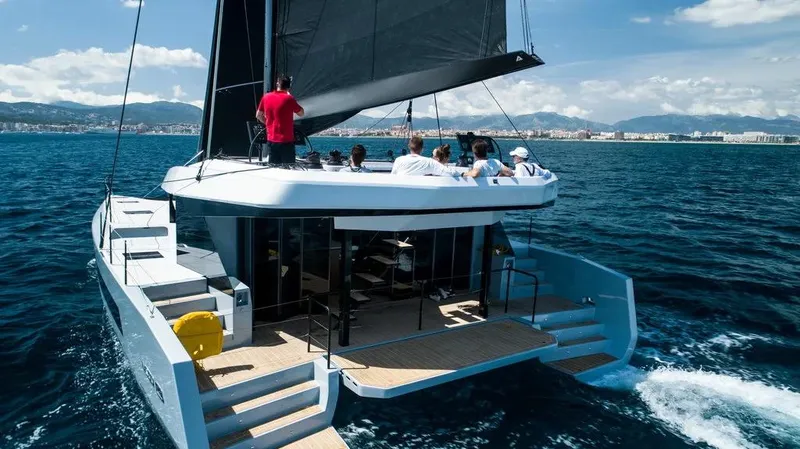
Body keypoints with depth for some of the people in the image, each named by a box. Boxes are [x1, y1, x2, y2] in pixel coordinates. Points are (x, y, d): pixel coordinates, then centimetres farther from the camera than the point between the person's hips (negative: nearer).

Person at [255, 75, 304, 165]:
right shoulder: (288, 98, -10)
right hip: (286, 141, -5)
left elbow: (258, 115, 14)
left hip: (271, 140, 5)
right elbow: (301, 113, 4)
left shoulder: (266, 97, 4)